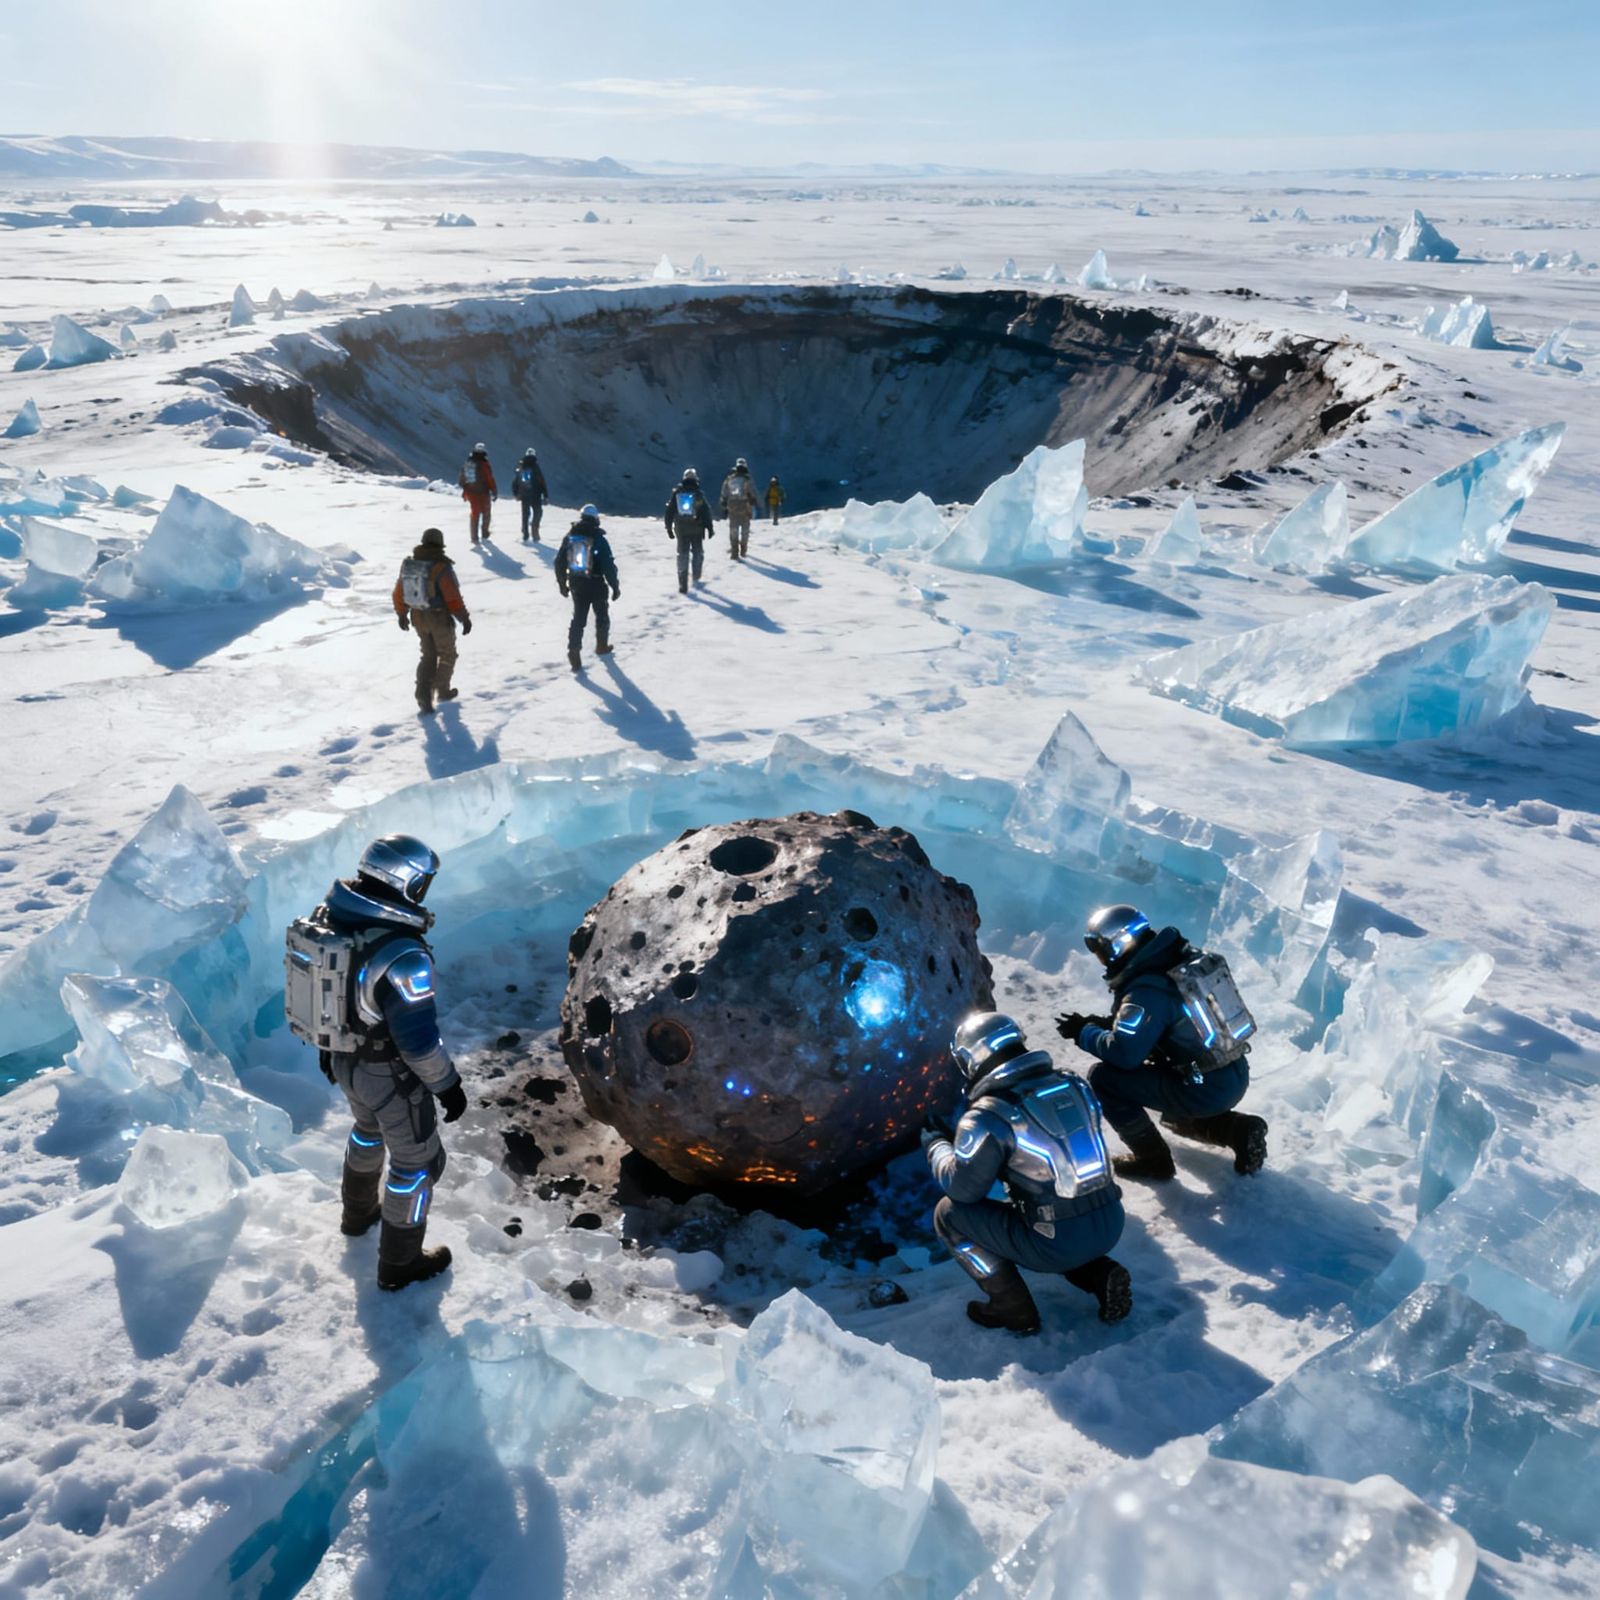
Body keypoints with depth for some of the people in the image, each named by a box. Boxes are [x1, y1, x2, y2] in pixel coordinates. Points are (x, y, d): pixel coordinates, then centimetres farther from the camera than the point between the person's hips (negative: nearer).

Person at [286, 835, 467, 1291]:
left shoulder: (327, 916, -11)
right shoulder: (401, 955, -36)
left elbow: (320, 984, 5)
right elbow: (419, 1039, -28)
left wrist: (330, 1043, 20)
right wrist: (448, 1085, -12)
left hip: (345, 1059, 8)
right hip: (391, 1074, -8)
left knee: (370, 1128, 35)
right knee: (418, 1161, 15)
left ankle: (358, 1213, 58)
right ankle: (399, 1264, 32)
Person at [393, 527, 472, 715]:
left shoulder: (408, 564, -2)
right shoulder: (441, 567, -21)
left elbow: (399, 592, 7)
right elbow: (453, 597, -21)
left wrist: (402, 614, 20)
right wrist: (465, 619, -9)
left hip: (418, 617, 5)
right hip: (440, 619, -5)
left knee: (429, 655, 18)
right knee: (447, 655, 18)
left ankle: (424, 694, 4)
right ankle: (442, 691, 30)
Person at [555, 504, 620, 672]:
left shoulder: (569, 537, 0)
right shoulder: (599, 539, -15)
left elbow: (559, 562, 5)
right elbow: (609, 565, -15)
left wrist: (562, 582, 16)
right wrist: (615, 586, -6)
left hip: (576, 584, 4)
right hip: (596, 585, -4)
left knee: (578, 619, 8)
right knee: (602, 615, 19)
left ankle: (574, 653, -5)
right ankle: (602, 646, 33)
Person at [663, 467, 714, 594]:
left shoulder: (676, 493, 0)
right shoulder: (698, 494, -7)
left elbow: (669, 512, 3)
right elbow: (706, 511, -7)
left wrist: (669, 528, 11)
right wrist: (710, 527, 1)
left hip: (681, 529, 2)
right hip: (696, 529, -2)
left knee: (683, 555, 4)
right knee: (698, 552, 17)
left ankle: (683, 585, -3)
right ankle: (696, 578, 20)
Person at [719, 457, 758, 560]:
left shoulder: (729, 479, 6)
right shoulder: (748, 479, -5)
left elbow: (724, 495, 8)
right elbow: (752, 495, -9)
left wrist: (724, 507, 14)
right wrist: (753, 507, -4)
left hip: (732, 509, 2)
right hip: (745, 508, -2)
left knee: (733, 530, 4)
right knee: (745, 530, 11)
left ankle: (734, 553, -3)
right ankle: (743, 551, 16)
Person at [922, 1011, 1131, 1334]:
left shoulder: (988, 1115, -14)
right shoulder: (1072, 1083, 4)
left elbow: (962, 1188, -6)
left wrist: (935, 1144, 13)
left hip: (1059, 1243, -6)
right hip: (1111, 1225, 7)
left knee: (949, 1213, 7)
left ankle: (1012, 1308, 9)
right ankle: (1101, 1274, 16)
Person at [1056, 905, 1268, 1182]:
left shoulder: (1146, 989, -22)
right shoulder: (1183, 959, 7)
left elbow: (1123, 1053, -26)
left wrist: (1083, 1033, -7)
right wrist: (1103, 1023, 9)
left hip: (1206, 1090, -9)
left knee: (1103, 1079, -7)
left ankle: (1152, 1158, 4)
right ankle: (1239, 1130, 20)